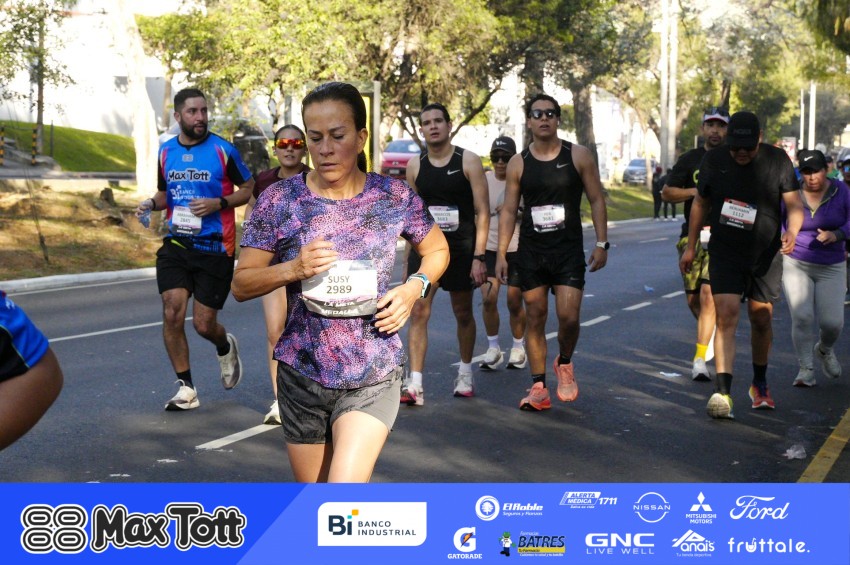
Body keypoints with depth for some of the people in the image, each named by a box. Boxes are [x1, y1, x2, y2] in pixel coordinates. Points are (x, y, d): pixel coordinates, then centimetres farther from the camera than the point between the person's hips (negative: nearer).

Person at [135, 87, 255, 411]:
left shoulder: (223, 150, -6)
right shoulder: (166, 151, 7)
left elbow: (248, 188, 2)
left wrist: (219, 203, -15)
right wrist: (151, 204, -1)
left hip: (215, 248, -3)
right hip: (176, 244, 3)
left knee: (204, 324, 0)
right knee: (172, 312, -11)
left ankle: (225, 347, 38)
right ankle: (186, 389, 3)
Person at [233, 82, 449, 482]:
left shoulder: (395, 197, -3)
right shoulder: (279, 200, -6)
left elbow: (437, 250, 14)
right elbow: (241, 284, -2)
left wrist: (414, 287, -7)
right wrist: (293, 269, -21)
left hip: (372, 378, -1)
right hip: (302, 376, 1)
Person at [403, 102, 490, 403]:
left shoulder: (468, 161, -5)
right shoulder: (415, 166, 4)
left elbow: (482, 212, -7)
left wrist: (479, 255, -14)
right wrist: (411, 253, 10)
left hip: (461, 248, -2)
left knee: (463, 314, 12)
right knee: (418, 313, -9)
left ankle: (465, 373, 31)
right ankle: (415, 384, -10)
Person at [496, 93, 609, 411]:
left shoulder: (578, 156, 0)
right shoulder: (518, 164, 3)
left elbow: (596, 200, 3)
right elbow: (509, 210, 6)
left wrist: (602, 243, -3)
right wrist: (501, 253, 0)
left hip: (569, 251, -1)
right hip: (531, 252, 2)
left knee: (569, 317, -11)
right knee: (535, 319, 4)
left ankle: (565, 363, 20)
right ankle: (538, 387, 11)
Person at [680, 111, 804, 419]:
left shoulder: (777, 160, -5)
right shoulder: (714, 160, -2)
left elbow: (794, 203, -5)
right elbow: (700, 203, 10)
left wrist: (792, 232, -25)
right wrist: (691, 246, 13)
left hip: (766, 254, 1)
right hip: (725, 253, -1)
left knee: (761, 321, 11)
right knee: (727, 316, -16)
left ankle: (760, 385, 32)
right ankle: (722, 391, -22)